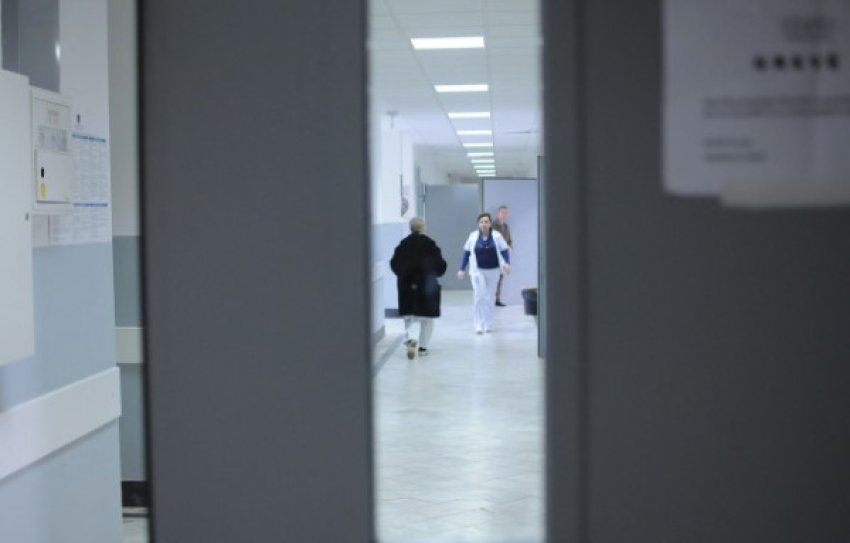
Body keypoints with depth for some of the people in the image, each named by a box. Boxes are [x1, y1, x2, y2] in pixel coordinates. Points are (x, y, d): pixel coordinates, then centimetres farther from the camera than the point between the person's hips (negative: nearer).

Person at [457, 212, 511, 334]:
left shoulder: (497, 236, -5)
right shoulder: (473, 236, -2)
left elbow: (504, 251, -3)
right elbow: (466, 253, 5)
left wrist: (507, 263, -20)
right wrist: (462, 269, 4)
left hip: (493, 271, 1)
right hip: (478, 271, -1)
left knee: (490, 298, 12)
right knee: (479, 297, -9)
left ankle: (488, 324, 25)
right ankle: (479, 325, -6)